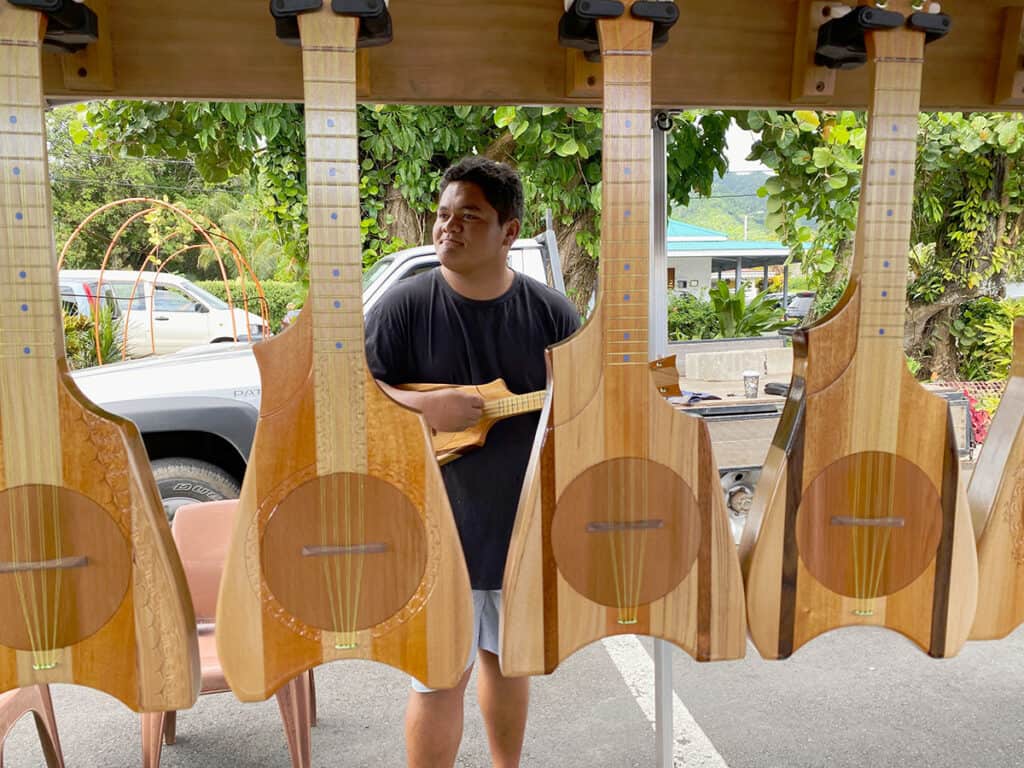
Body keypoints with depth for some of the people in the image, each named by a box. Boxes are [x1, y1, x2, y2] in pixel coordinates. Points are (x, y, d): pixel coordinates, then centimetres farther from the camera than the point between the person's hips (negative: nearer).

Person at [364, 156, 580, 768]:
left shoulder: (551, 312, -3)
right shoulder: (405, 306, -9)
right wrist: (423, 405, -22)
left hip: (526, 526, 3)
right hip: (438, 530, -3)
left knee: (507, 657, 24)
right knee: (440, 679, 5)